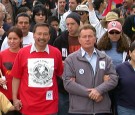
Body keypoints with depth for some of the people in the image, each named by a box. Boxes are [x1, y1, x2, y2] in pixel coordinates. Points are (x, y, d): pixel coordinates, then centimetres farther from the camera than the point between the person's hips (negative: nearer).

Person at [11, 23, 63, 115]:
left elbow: (61, 74, 12)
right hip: (28, 105, 0)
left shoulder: (56, 53, 0)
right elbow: (16, 77, 2)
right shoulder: (22, 53, -2)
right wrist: (15, 98, -1)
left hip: (50, 106, 1)